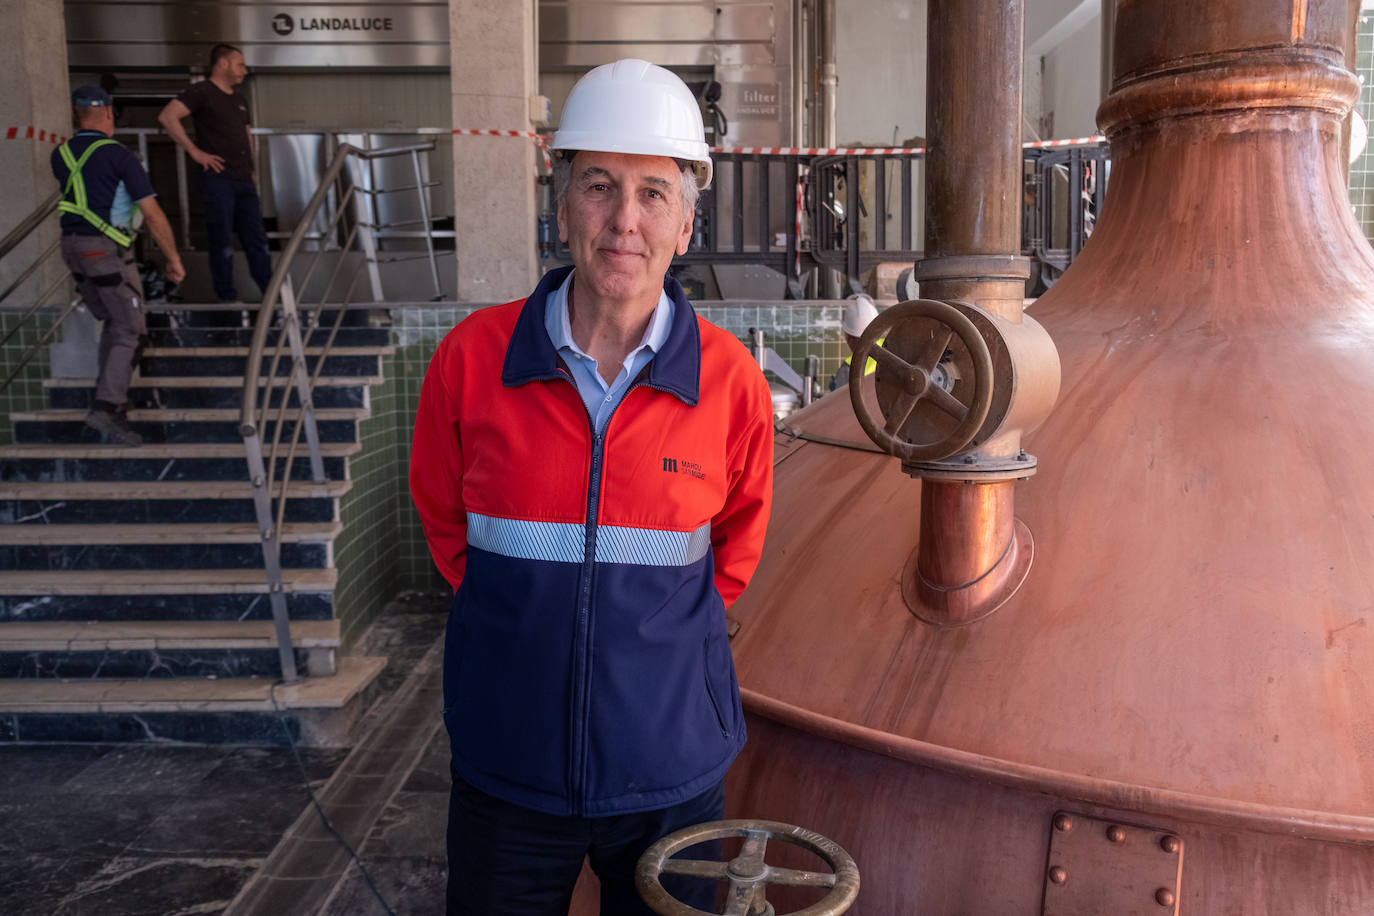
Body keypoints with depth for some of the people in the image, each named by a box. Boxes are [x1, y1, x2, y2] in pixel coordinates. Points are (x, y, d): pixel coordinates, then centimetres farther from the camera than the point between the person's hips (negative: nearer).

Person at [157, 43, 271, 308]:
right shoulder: (201, 92, -4)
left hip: (244, 180, 7)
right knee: (222, 240, -3)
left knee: (257, 239, 6)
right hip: (218, 179, -7)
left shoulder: (240, 101, 22)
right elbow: (167, 117, -15)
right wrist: (194, 151, -16)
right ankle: (227, 296, 4)